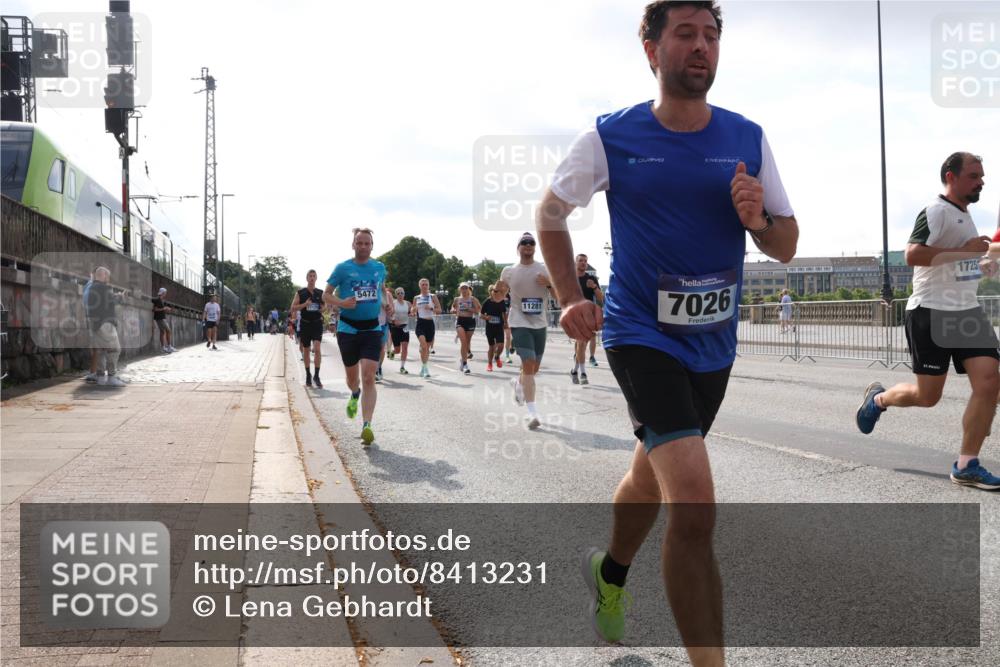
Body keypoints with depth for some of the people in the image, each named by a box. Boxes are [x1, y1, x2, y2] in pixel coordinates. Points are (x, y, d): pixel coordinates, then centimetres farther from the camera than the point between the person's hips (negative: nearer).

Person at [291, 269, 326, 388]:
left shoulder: (321, 293, 6)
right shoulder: (300, 293, 1)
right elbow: (293, 308, -3)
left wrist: (323, 309, -4)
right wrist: (305, 304, -17)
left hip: (317, 324, 0)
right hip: (305, 324, 0)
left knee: (317, 349, -16)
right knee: (306, 350, 9)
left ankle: (316, 376, -9)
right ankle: (308, 375, 24)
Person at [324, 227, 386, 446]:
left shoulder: (380, 268, 5)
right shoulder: (342, 268, -4)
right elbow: (326, 295, 2)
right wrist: (341, 303, -18)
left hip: (372, 329, 1)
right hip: (348, 328, -1)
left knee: (368, 377, -13)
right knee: (352, 377, 13)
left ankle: (367, 426, -16)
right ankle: (355, 395, 50)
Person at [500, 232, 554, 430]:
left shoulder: (545, 270, 2)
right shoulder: (508, 272, 2)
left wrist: (550, 283, -17)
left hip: (540, 324, 3)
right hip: (520, 323, -3)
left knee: (534, 368, 14)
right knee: (528, 365, -18)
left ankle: (518, 382, 49)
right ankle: (532, 413, -18)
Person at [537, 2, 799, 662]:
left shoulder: (748, 138, 1)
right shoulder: (611, 137, -8)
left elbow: (787, 245, 5)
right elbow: (550, 213, 7)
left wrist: (759, 219, -18)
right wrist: (572, 299, -4)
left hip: (715, 343, 5)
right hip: (641, 334, -5)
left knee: (653, 473, 23)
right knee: (695, 505, -20)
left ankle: (610, 572, 52)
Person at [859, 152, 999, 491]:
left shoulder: (964, 214, 19)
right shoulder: (937, 212, -11)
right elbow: (913, 255, -26)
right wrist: (966, 250, -24)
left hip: (967, 311, 8)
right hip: (931, 312, -8)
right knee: (927, 396, 0)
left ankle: (966, 466, -3)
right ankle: (879, 398, 32)